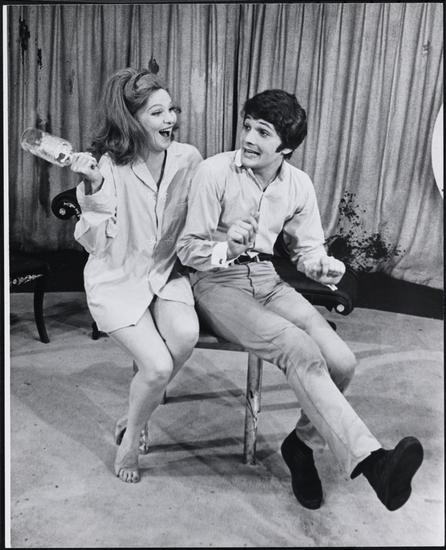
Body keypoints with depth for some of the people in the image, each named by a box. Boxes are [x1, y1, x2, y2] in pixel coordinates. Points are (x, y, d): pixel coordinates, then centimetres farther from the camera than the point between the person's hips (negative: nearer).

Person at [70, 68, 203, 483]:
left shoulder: (187, 158, -5)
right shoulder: (107, 165, -15)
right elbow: (96, 244, -18)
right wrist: (94, 189, -30)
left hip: (166, 272, 3)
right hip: (118, 278, -3)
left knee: (186, 334, -26)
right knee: (159, 366, -19)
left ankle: (131, 424, 3)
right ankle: (130, 438, 15)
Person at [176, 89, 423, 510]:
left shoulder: (298, 184, 4)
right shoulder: (215, 171, -10)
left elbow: (307, 248, 14)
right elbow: (186, 249, -8)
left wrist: (322, 265, -10)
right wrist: (226, 246, -30)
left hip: (266, 279, 5)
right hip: (215, 282, -4)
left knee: (340, 361, -16)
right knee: (299, 349, -31)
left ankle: (303, 442, 11)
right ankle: (369, 460, -31)